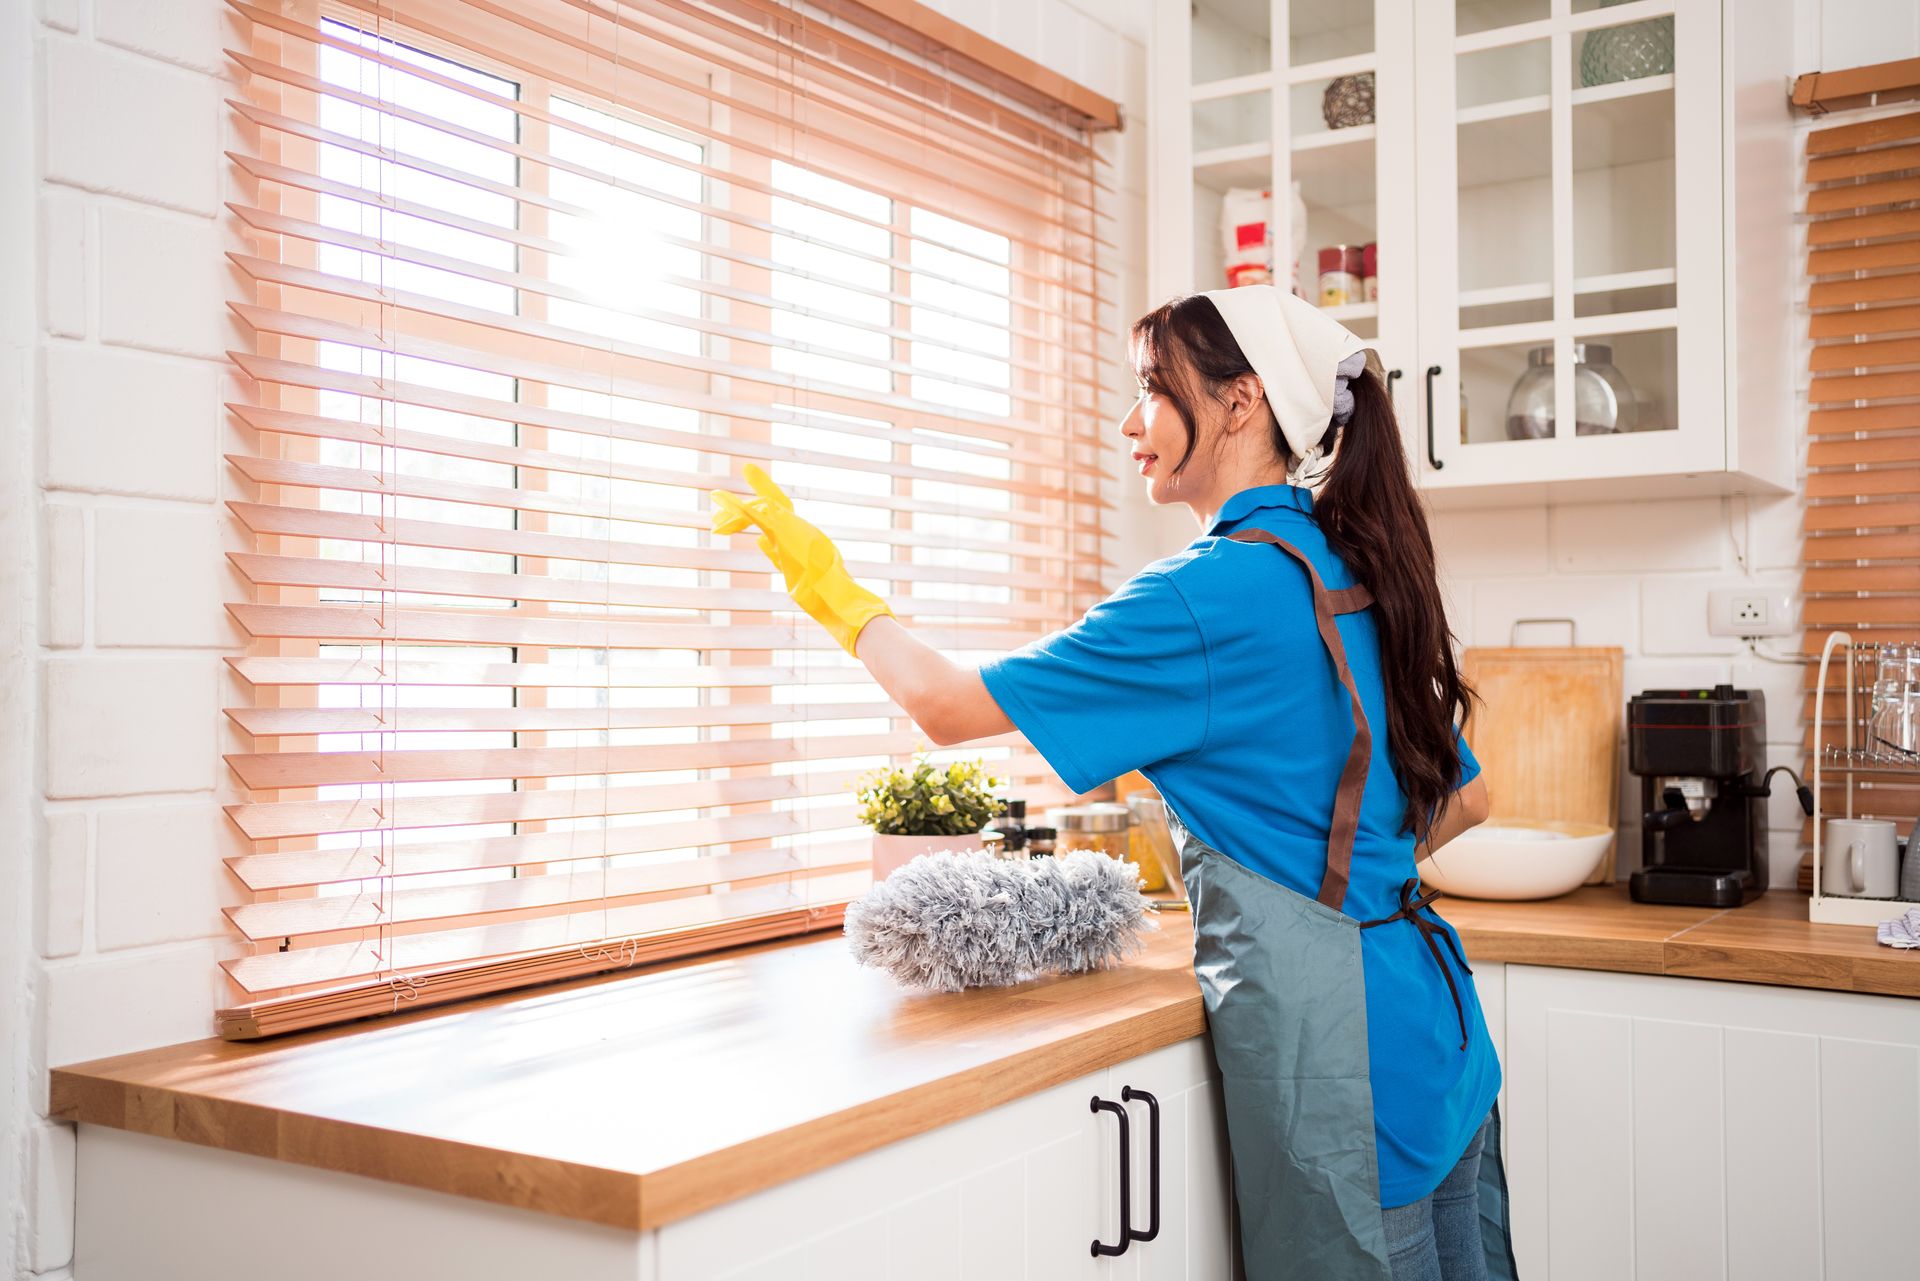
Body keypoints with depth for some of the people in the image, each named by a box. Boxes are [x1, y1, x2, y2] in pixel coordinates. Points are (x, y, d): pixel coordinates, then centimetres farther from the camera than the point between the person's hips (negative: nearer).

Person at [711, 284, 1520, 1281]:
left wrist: (828, 583, 1)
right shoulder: (1358, 578, 9)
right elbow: (1464, 799, 17)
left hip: (1335, 1034, -9)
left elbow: (948, 705, -13)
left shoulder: (1215, 591, -18)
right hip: (1437, 1029, 9)